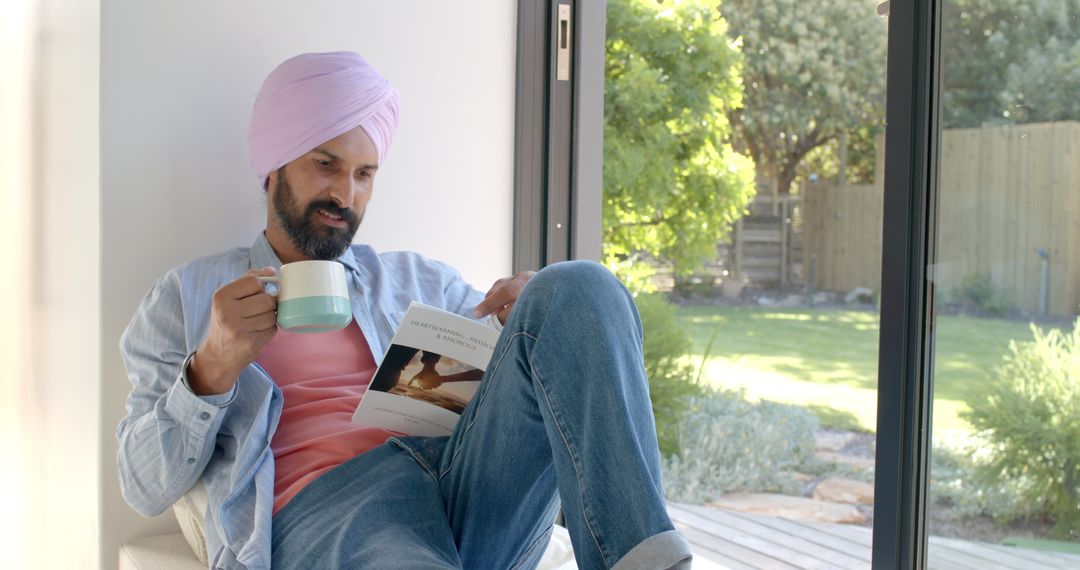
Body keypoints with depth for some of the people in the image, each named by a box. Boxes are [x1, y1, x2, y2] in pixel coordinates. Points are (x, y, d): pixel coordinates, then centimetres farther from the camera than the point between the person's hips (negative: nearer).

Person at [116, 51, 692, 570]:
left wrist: (536, 315, 1)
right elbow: (146, 487, 12)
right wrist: (212, 370, -6)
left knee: (577, 287, -22)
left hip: (469, 482, 5)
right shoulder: (186, 296, 20)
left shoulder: (422, 281, 28)